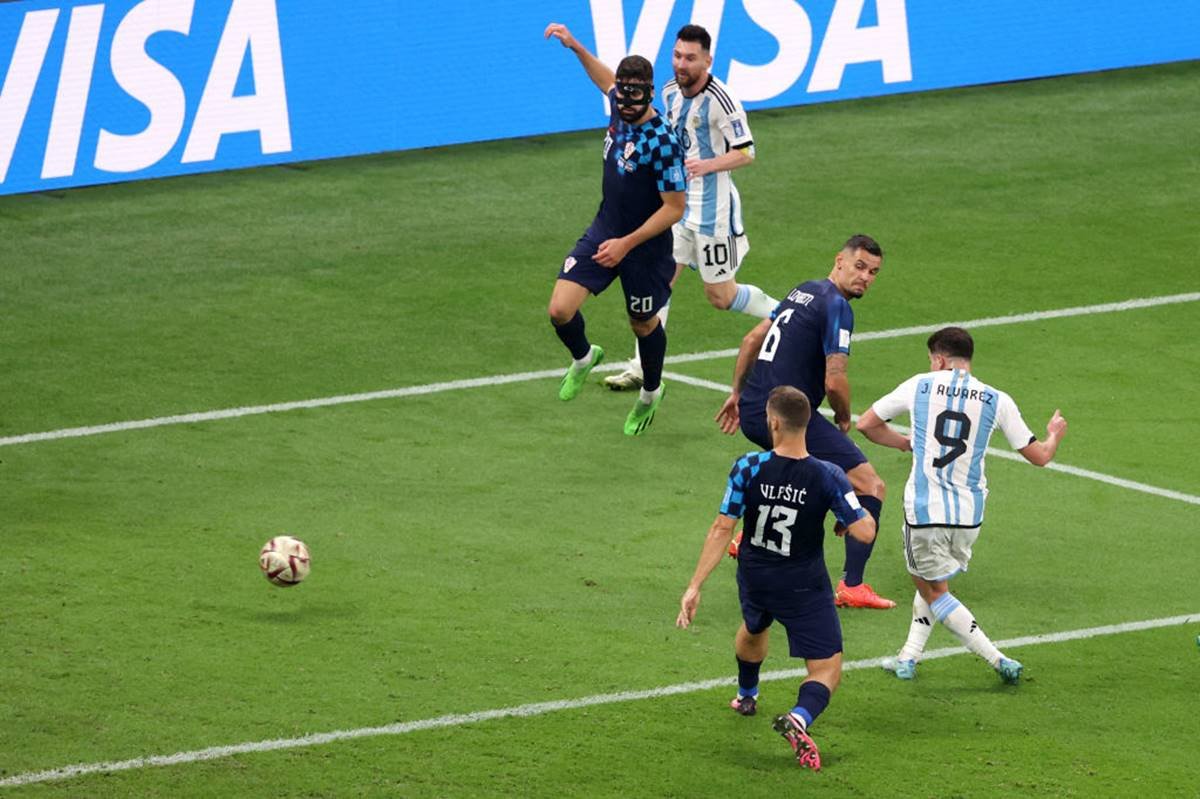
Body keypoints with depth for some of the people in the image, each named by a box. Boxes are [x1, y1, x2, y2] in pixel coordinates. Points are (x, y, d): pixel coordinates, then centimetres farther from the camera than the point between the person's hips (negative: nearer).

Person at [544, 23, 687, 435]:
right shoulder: (619, 111, -7)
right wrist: (574, 46, 15)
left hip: (645, 246, -5)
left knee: (644, 324, 16)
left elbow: (674, 208, -22)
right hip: (603, 232, 5)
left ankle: (651, 393, 43)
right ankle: (583, 358, 25)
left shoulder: (663, 141, -26)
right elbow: (606, 79, 20)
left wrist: (626, 244, -25)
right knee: (560, 309, -8)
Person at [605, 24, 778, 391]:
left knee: (721, 297, 4)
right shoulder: (670, 91, 3)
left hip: (712, 209, -6)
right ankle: (642, 369, 2)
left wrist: (706, 165, -31)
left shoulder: (720, 100, -20)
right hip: (676, 202, 6)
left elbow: (745, 153, -18)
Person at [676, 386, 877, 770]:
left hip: (754, 578, 3)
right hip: (805, 588, -3)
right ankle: (799, 718, -29)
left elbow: (722, 528, -15)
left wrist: (695, 587, -11)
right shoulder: (828, 477, -20)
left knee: (753, 629, 37)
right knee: (826, 670, 3)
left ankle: (746, 696, 62)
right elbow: (865, 532, -20)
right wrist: (863, 512, 5)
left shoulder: (749, 468, -17)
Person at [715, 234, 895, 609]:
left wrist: (737, 393, 32)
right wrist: (844, 417, 2)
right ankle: (852, 586, -13)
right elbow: (834, 381, -17)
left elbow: (752, 340, 24)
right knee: (870, 486, -7)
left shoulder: (804, 291, 16)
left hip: (752, 412, 9)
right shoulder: (836, 306, -11)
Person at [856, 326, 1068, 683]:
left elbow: (866, 424, 10)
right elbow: (1039, 455, 7)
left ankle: (999, 660, 2)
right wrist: (1055, 435, 30)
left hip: (923, 509, -3)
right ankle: (908, 657, 22)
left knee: (933, 591, 11)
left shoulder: (919, 386, 0)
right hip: (970, 513, 3)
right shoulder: (997, 400, 2)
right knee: (933, 581, 26)